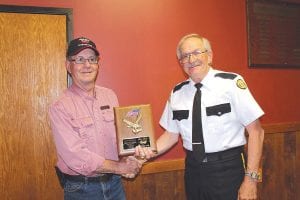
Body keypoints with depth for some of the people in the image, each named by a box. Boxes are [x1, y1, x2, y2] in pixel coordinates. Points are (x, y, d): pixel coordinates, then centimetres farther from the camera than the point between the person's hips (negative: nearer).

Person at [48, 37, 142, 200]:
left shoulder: (110, 96, 2)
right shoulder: (60, 107, -15)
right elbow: (75, 157, -21)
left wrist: (128, 160, -12)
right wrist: (120, 168, -17)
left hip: (115, 183, 5)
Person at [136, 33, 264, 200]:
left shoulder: (231, 83, -11)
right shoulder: (177, 93, 2)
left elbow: (255, 131, -11)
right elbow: (172, 134, 10)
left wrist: (251, 179, -14)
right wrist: (152, 150, -9)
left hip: (228, 169, -3)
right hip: (193, 170, 4)